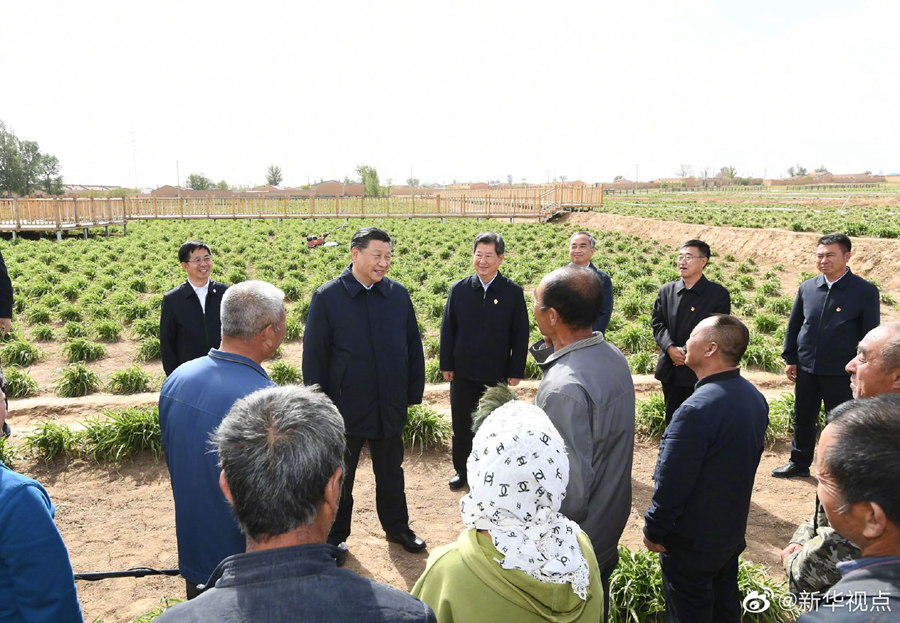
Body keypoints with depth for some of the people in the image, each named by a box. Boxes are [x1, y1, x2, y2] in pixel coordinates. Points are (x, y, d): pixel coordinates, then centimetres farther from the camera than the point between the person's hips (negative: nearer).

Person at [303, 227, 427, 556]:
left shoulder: (398, 294, -1)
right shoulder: (327, 297, -10)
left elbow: (413, 347, 5)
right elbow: (314, 356, -7)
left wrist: (414, 392, 4)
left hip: (390, 404, 3)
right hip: (345, 405, -3)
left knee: (391, 471, 20)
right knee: (339, 476, 15)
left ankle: (397, 527, 40)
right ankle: (335, 535, 35)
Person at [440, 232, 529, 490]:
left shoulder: (513, 292, -7)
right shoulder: (459, 289, -2)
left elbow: (520, 335, -4)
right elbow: (447, 329, 2)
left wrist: (516, 371, -6)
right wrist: (446, 364, 0)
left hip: (497, 374, -1)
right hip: (463, 372, 2)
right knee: (462, 424, 13)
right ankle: (462, 470, 31)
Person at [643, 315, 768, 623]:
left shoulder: (697, 410, -32)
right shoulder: (755, 397, -3)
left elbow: (671, 483, -26)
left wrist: (653, 530, -11)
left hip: (692, 542, -8)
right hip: (733, 531, 8)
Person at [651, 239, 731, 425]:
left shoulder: (718, 294, -4)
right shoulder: (666, 291, 8)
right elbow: (657, 323, 3)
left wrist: (688, 352, -17)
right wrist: (670, 348, -15)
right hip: (670, 369, 4)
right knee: (672, 420, 16)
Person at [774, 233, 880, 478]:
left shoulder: (865, 292, -8)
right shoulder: (807, 288, 2)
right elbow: (793, 326, 10)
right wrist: (790, 359, 7)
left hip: (841, 374, -4)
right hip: (806, 369, 4)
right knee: (803, 420, 16)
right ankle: (799, 463, 33)